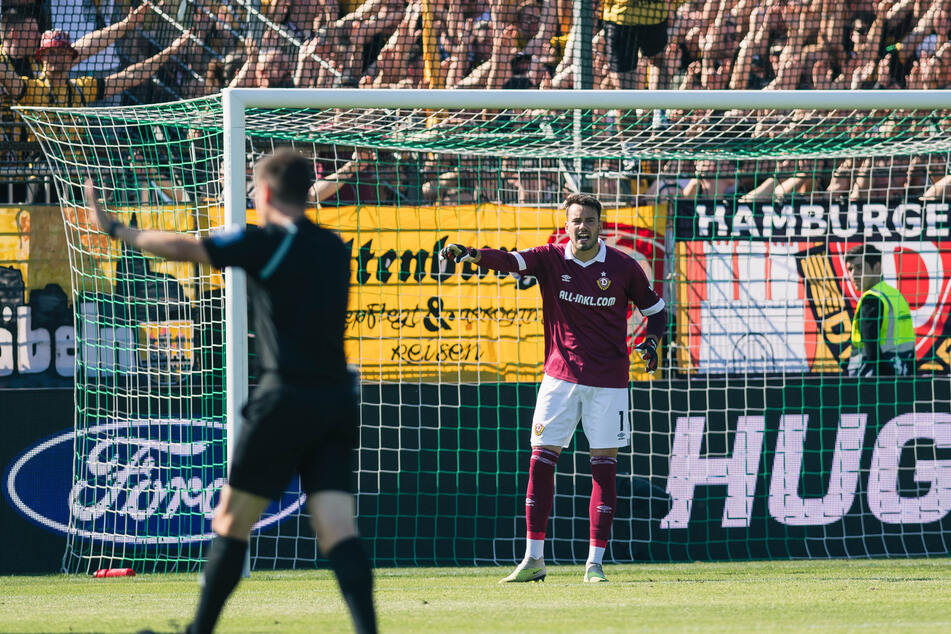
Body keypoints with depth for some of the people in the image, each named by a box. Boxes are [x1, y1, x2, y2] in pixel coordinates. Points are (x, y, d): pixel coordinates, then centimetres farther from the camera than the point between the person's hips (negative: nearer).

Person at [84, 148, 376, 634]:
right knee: (337, 530, -3)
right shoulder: (334, 248, 14)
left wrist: (115, 229, 5)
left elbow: (183, 248, -8)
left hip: (288, 397, -6)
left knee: (231, 520, 7)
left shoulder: (268, 243, -6)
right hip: (338, 398, 6)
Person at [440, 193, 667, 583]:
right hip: (560, 375, 1)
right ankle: (533, 559, 3)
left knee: (604, 465, -2)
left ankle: (595, 562, 4)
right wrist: (471, 254, -39)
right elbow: (511, 261, -20)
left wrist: (650, 342, -11)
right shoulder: (551, 259, -2)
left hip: (608, 380, -1)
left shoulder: (623, 267, -3)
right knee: (541, 460, -3)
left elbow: (655, 310, 9)